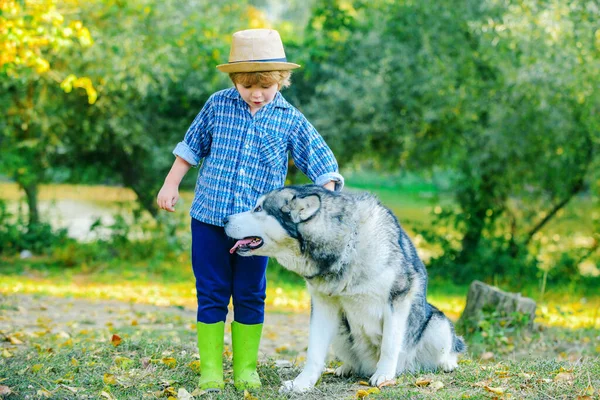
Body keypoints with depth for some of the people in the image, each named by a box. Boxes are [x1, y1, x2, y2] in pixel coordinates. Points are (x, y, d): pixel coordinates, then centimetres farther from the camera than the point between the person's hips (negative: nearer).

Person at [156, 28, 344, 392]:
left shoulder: (291, 120, -1)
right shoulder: (218, 105, 2)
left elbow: (323, 165, 1)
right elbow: (191, 146, 14)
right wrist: (171, 185, 15)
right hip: (209, 217, 1)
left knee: (250, 297, 7)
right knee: (212, 295, 5)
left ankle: (246, 368, 17)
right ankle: (211, 369, 11)